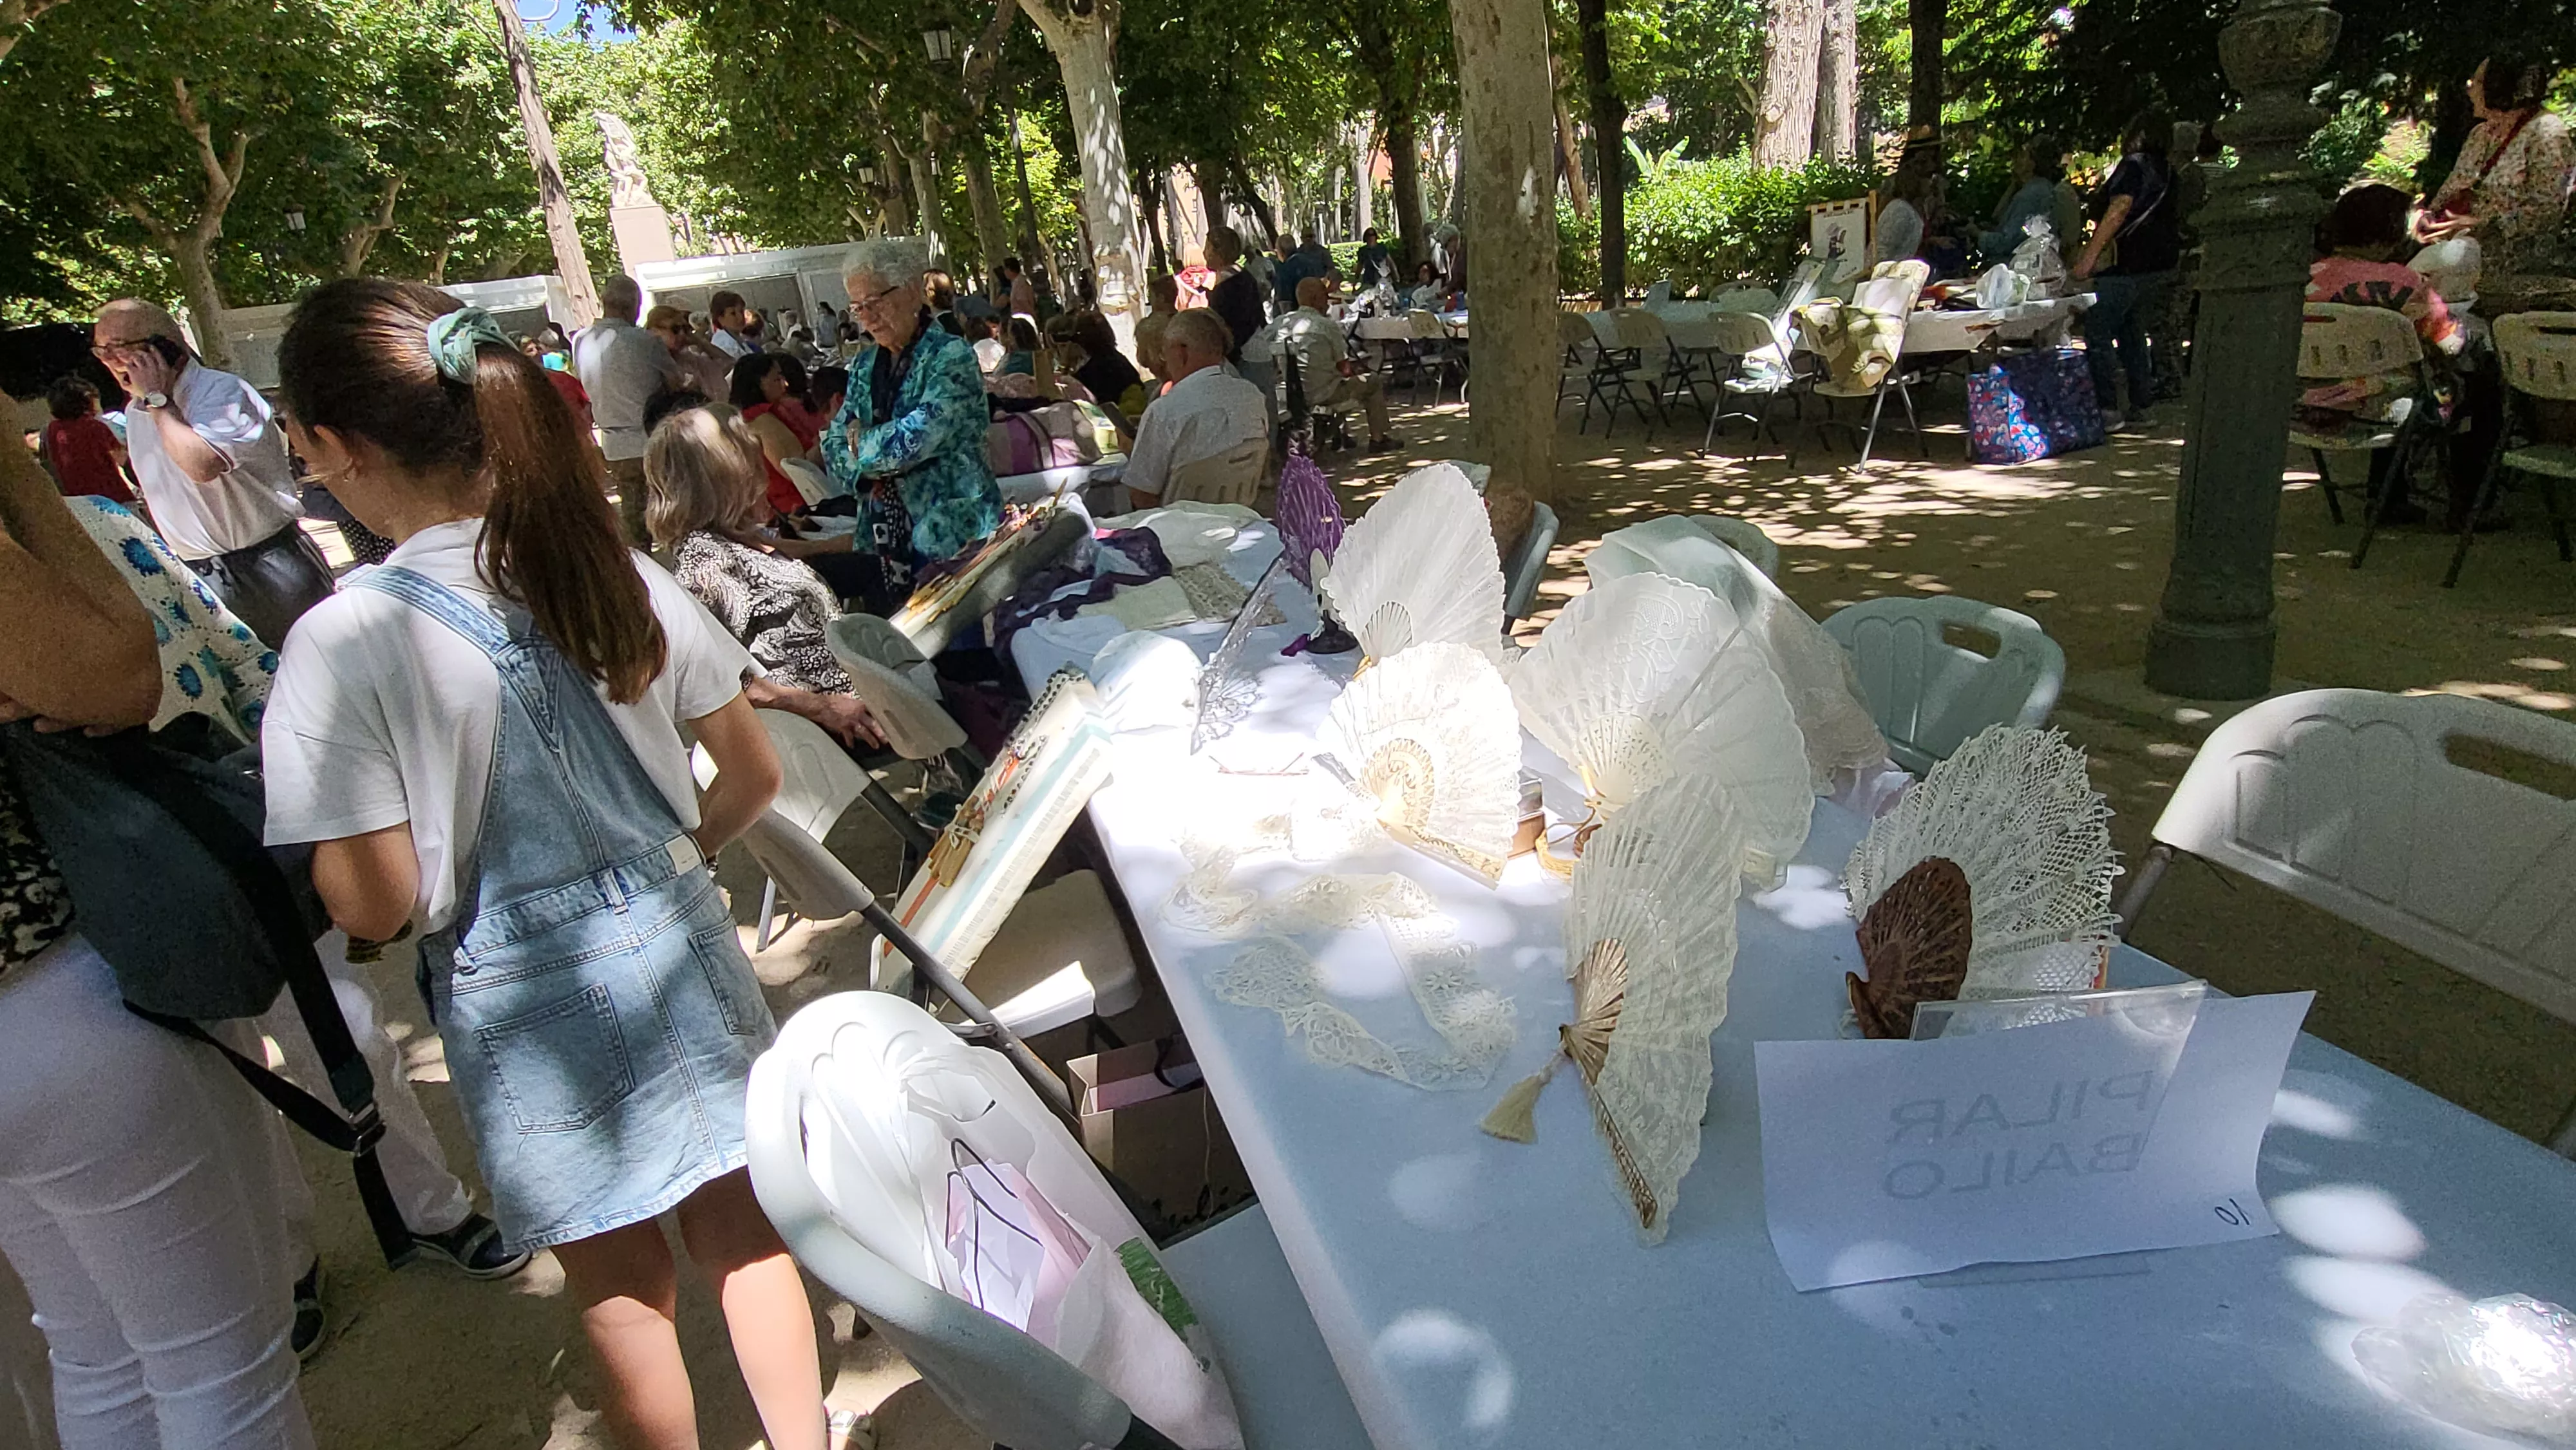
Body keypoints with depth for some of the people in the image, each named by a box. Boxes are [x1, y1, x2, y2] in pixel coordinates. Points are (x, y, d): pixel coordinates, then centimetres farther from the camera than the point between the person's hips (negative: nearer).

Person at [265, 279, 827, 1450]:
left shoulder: (344, 642, -18)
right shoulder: (623, 576, -6)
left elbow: (375, 904, -14)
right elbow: (752, 776, 1)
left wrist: (297, 773, 0)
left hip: (529, 1002, -3)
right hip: (678, 944, 4)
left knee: (620, 1293, 18)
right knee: (740, 1233, 19)